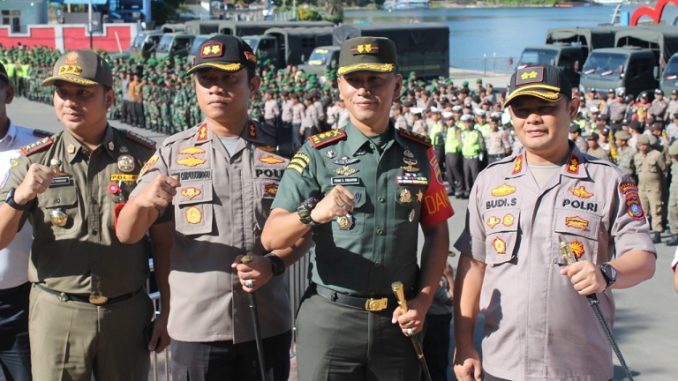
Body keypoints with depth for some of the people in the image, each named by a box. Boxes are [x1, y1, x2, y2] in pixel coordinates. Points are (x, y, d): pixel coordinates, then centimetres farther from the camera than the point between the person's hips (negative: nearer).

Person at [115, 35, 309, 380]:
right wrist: (142, 201, -23)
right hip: (195, 327, 0)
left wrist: (273, 265, -13)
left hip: (267, 325, 1)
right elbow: (126, 235, -2)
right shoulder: (174, 152, 1)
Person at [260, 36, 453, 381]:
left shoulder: (419, 153, 4)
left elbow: (436, 232, 10)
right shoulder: (317, 154, -4)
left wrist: (423, 301, -1)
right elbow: (271, 238, -12)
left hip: (398, 319, 2)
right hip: (330, 317, -2)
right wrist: (313, 213, -31)